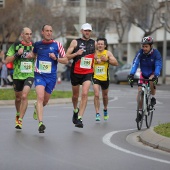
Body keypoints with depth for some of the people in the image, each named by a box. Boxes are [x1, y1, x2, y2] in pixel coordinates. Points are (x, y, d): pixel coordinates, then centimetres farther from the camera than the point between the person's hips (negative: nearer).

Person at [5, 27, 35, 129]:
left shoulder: (34, 46, 2)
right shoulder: (15, 46, -1)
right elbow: (7, 61, -3)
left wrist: (33, 56, -7)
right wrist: (17, 54, -18)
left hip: (29, 75, -1)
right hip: (17, 75, 1)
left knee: (24, 96, -17)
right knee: (18, 98, 13)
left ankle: (20, 120, -11)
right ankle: (18, 114, 41)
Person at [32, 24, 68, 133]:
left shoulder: (57, 45, -1)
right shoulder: (37, 44, 5)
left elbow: (66, 60, 0)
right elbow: (33, 54, 28)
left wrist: (56, 58, -15)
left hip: (51, 76, 1)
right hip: (39, 75, -1)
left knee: (45, 101, 13)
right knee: (40, 97, -20)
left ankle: (37, 107, 49)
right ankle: (40, 123, -23)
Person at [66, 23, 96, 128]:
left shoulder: (94, 43, 9)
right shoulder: (75, 42, 0)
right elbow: (66, 57, -4)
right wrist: (76, 53, -20)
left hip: (88, 73, 1)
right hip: (76, 72, -1)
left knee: (85, 94, -16)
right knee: (75, 95, 13)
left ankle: (80, 118, -17)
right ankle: (75, 110, 43)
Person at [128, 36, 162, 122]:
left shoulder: (156, 53, -23)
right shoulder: (140, 53, -20)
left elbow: (158, 65, -31)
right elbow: (135, 63, -29)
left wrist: (155, 76, -48)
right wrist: (131, 74, -43)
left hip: (153, 73, -2)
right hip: (143, 74, 2)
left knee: (152, 80, -37)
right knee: (140, 92, -6)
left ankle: (153, 97, -12)